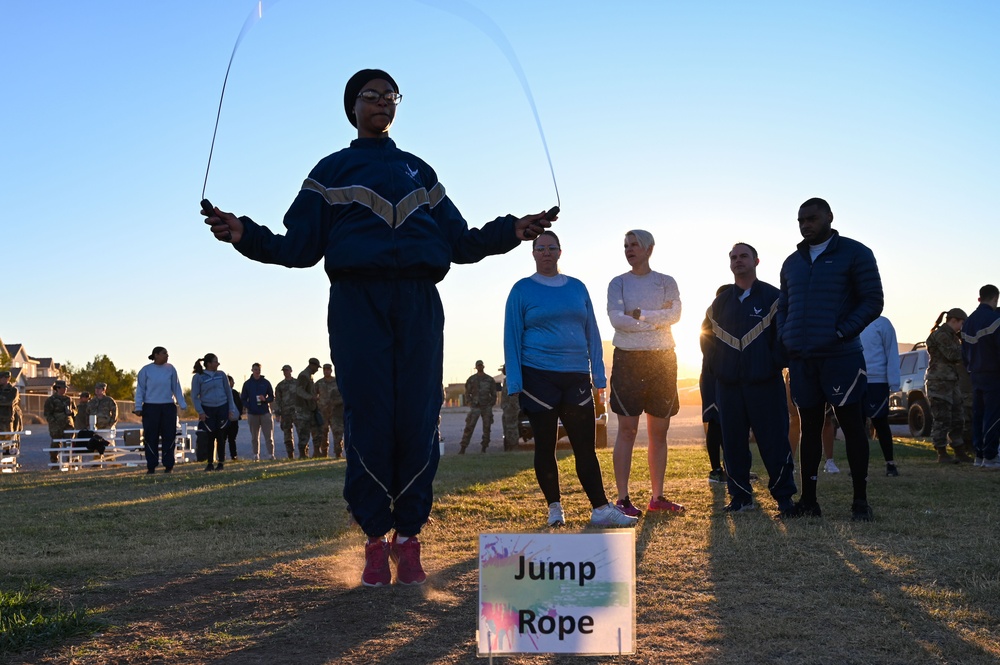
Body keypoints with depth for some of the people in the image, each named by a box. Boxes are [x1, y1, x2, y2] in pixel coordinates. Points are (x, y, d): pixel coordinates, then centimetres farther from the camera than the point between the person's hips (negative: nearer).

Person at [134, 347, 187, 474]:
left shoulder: (170, 369, 6)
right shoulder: (146, 370, 0)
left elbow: (176, 388, 9)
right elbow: (140, 390, 1)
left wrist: (182, 404, 5)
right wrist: (138, 407, -5)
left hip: (168, 407, 2)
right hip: (150, 407, -2)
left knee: (169, 436, 1)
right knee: (151, 437, 1)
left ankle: (168, 465, 8)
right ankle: (151, 466, 6)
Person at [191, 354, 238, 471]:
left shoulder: (221, 375, 6)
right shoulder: (198, 377, -3)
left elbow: (228, 392, 11)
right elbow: (195, 396, 0)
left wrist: (231, 409, 6)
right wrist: (200, 412, -8)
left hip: (222, 408, 2)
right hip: (207, 409, -2)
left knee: (221, 436, 1)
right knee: (210, 436, -2)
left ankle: (221, 462, 9)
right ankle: (209, 463, 7)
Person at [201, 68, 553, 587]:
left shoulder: (418, 171, 25)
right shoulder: (331, 171, 18)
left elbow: (458, 242, 19)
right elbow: (299, 248, 8)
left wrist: (511, 231, 5)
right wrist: (243, 234, -7)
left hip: (418, 305, 2)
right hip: (357, 303, -2)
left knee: (418, 419, -6)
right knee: (367, 419, -7)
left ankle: (408, 538, 0)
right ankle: (375, 540, 0)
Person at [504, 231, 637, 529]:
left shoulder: (577, 288, 12)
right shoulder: (522, 289, 2)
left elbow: (592, 333, 13)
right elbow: (512, 337, 0)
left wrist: (598, 375, 6)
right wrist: (515, 383, -8)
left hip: (576, 378, 3)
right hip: (539, 378, -3)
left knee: (586, 446, 0)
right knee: (545, 446, 3)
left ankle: (601, 509, 0)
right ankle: (554, 509, 13)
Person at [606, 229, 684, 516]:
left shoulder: (666, 282, 9)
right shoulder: (618, 283, 5)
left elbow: (674, 315, -9)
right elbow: (616, 318, -11)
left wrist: (640, 315, -15)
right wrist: (656, 319, -11)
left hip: (662, 359, 2)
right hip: (628, 360, -2)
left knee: (659, 432, 5)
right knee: (627, 430, -6)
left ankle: (657, 497, 13)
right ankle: (622, 499, -4)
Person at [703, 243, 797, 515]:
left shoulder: (772, 297, 2)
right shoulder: (721, 302, 15)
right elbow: (708, 335, 20)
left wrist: (776, 363, -8)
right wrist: (716, 367, 10)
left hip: (765, 382, -4)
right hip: (728, 385, 4)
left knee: (774, 441, -5)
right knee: (733, 442, 4)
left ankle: (784, 497, 2)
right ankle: (740, 495, 12)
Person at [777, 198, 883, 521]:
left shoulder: (854, 253, -1)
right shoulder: (792, 262, 15)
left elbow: (872, 301, -6)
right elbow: (783, 307, 19)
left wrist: (842, 332, -16)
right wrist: (785, 340, 2)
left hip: (840, 357, -5)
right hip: (801, 360, 5)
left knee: (851, 425, 0)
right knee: (809, 427, 8)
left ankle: (860, 501, 7)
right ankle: (808, 500, 12)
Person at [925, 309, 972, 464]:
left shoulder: (950, 335, 20)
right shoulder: (940, 335, -12)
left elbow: (957, 358, 19)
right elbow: (953, 355, -21)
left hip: (951, 381, 10)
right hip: (939, 381, -10)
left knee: (957, 419, 12)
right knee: (942, 419, -7)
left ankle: (960, 453, 19)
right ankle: (942, 454, -4)